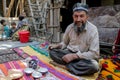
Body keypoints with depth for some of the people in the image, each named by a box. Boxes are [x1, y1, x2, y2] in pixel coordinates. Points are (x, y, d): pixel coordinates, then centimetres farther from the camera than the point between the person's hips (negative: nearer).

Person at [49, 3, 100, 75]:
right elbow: (65, 43, 15)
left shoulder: (93, 29, -17)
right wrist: (57, 46, -6)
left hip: (83, 57, -4)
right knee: (52, 52, -16)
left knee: (94, 65, -35)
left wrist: (74, 56, -25)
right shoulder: (69, 27, -2)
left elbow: (94, 54, -21)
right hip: (69, 53, 4)